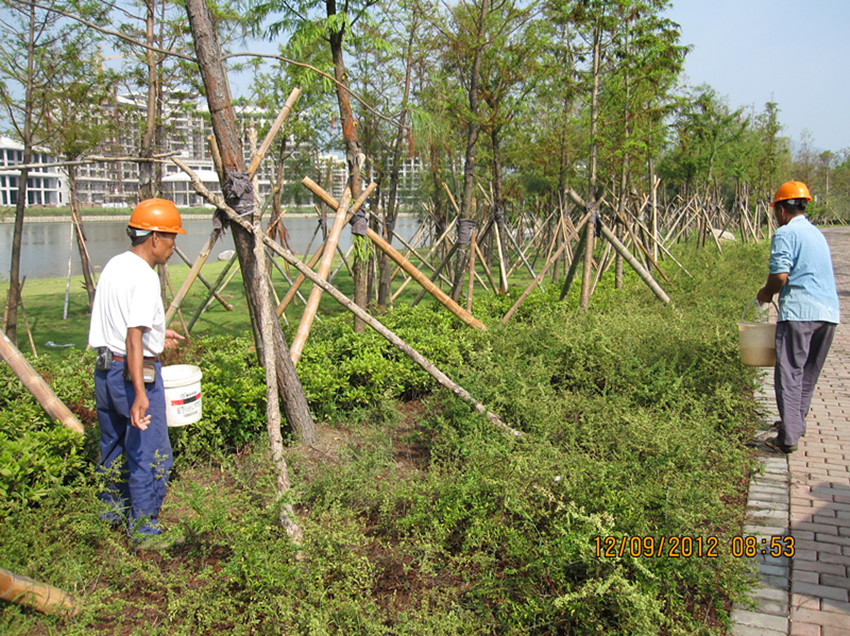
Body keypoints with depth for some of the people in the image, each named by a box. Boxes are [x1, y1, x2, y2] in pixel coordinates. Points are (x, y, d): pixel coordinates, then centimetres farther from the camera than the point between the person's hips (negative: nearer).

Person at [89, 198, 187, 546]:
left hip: (104, 369, 10)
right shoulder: (144, 277, -20)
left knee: (113, 444, 24)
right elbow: (133, 338, -28)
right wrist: (140, 393, -32)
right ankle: (143, 530, 11)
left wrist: (157, 333, 29)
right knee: (150, 454, 2)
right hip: (134, 372, -9)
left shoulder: (113, 266, 8)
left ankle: (113, 508, 41)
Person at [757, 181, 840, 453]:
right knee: (809, 372, 18)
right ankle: (797, 421, 30)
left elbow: (780, 276, -15)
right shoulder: (817, 233, 21)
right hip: (829, 311, 8)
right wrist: (775, 291, 25)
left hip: (800, 310, -8)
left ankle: (788, 437, -8)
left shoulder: (785, 233, -5)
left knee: (789, 372, -6)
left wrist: (766, 293, 4)